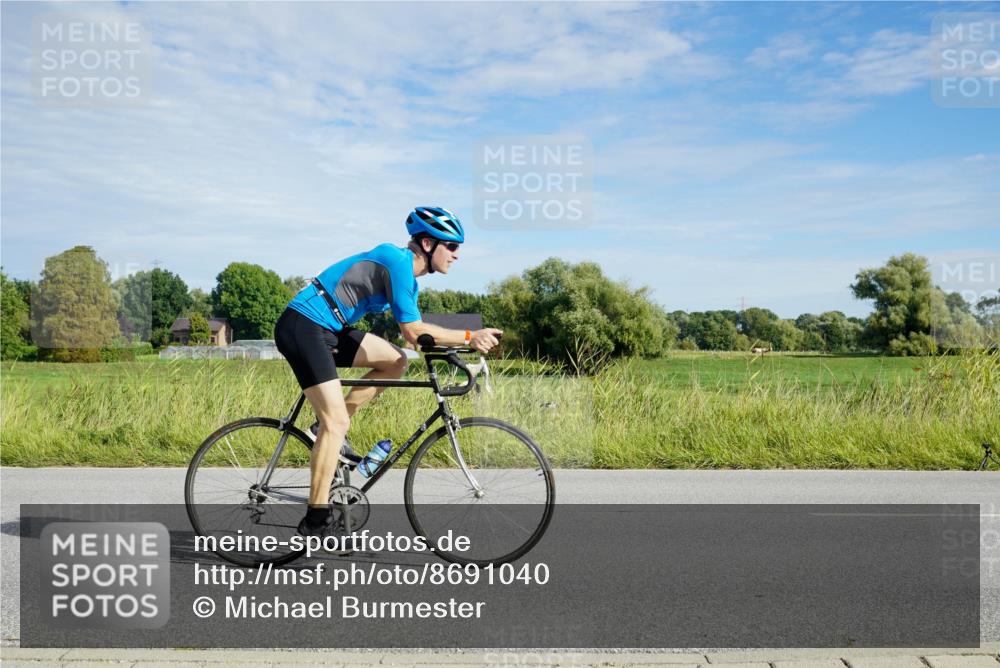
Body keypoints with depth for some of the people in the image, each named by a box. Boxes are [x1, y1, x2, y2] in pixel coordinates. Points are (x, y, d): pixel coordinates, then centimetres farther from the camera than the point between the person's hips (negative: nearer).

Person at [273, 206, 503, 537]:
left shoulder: (405, 268, 14)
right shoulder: (398, 260, -15)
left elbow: (414, 330, 13)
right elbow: (413, 332, -18)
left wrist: (462, 344, 2)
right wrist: (470, 337, -14)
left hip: (326, 330, 9)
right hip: (302, 327, -9)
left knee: (395, 362, 6)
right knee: (336, 422, -11)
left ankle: (329, 429, 10)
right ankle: (316, 520, -5)